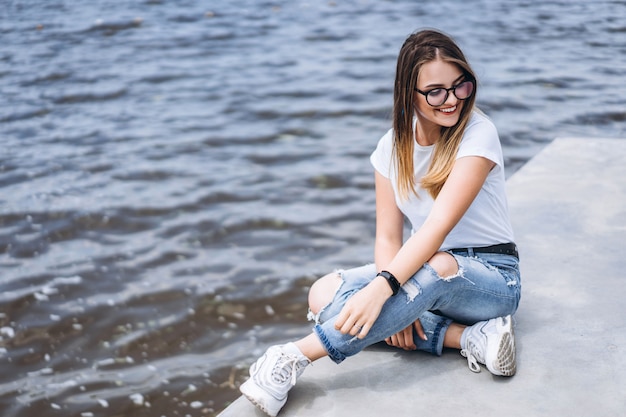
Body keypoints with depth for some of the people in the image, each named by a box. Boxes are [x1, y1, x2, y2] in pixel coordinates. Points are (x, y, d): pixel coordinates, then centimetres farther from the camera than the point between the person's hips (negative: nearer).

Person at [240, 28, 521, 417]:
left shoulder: (478, 134, -17)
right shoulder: (394, 146, -1)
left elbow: (440, 224, -30)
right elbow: (388, 237, -4)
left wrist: (382, 288, -42)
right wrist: (399, 306, -23)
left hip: (492, 278, -5)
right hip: (423, 272, 5)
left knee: (436, 267, -41)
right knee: (324, 294, -18)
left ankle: (297, 355, -39)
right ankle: (466, 336, -23)